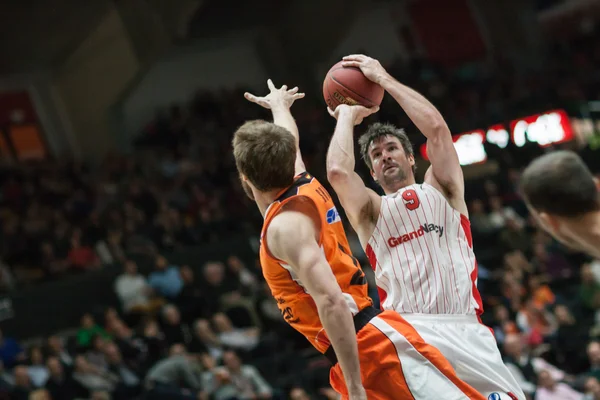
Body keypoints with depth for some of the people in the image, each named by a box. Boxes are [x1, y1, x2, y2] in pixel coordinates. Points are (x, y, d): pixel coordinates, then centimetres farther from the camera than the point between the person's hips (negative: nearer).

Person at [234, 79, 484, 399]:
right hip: (366, 349, 10)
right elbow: (288, 143, 39)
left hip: (373, 347, -10)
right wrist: (279, 105, 61)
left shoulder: (286, 223, -13)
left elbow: (331, 302, -24)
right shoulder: (303, 185, 14)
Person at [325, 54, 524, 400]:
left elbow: (436, 127, 3)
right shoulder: (370, 210, 18)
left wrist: (383, 78, 10)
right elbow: (338, 171, -3)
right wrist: (347, 116, 13)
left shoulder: (442, 190, 19)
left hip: (464, 329, 1)